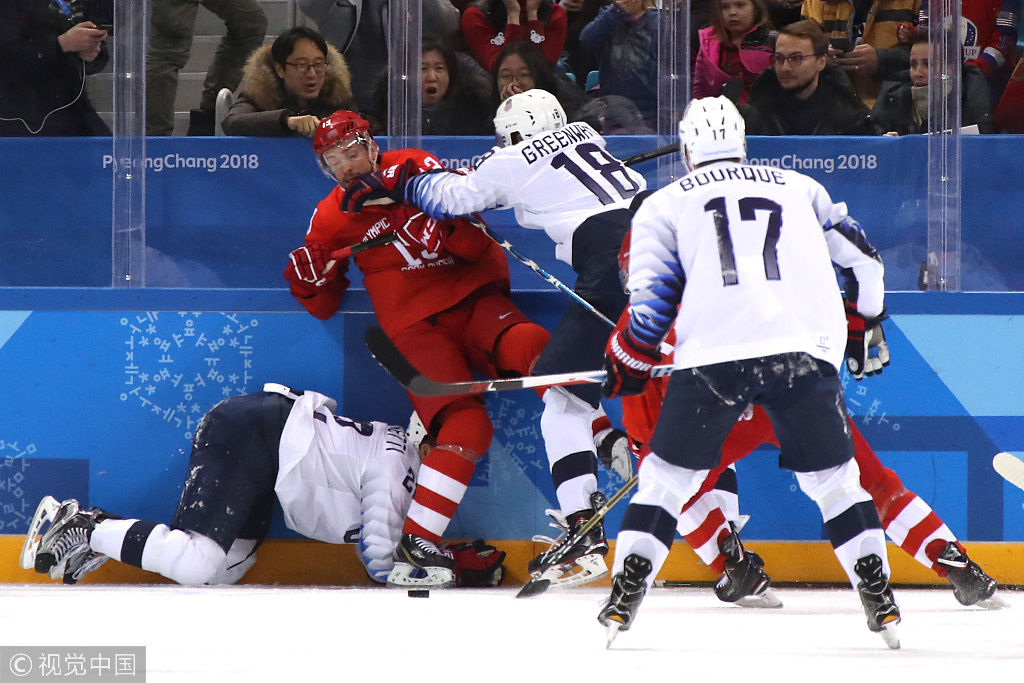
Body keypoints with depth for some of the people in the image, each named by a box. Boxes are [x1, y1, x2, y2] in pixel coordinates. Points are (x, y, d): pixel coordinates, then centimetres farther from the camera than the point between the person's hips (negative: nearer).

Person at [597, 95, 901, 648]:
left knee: (668, 474, 11)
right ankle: (881, 601, 8)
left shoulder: (664, 205, 17)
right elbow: (862, 260, 26)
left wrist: (628, 365, 25)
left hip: (713, 354, -1)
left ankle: (623, 600, 4)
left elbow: (650, 301, 9)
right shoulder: (799, 187, 24)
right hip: (806, 351, 1)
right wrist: (868, 324, 43)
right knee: (833, 478, 14)